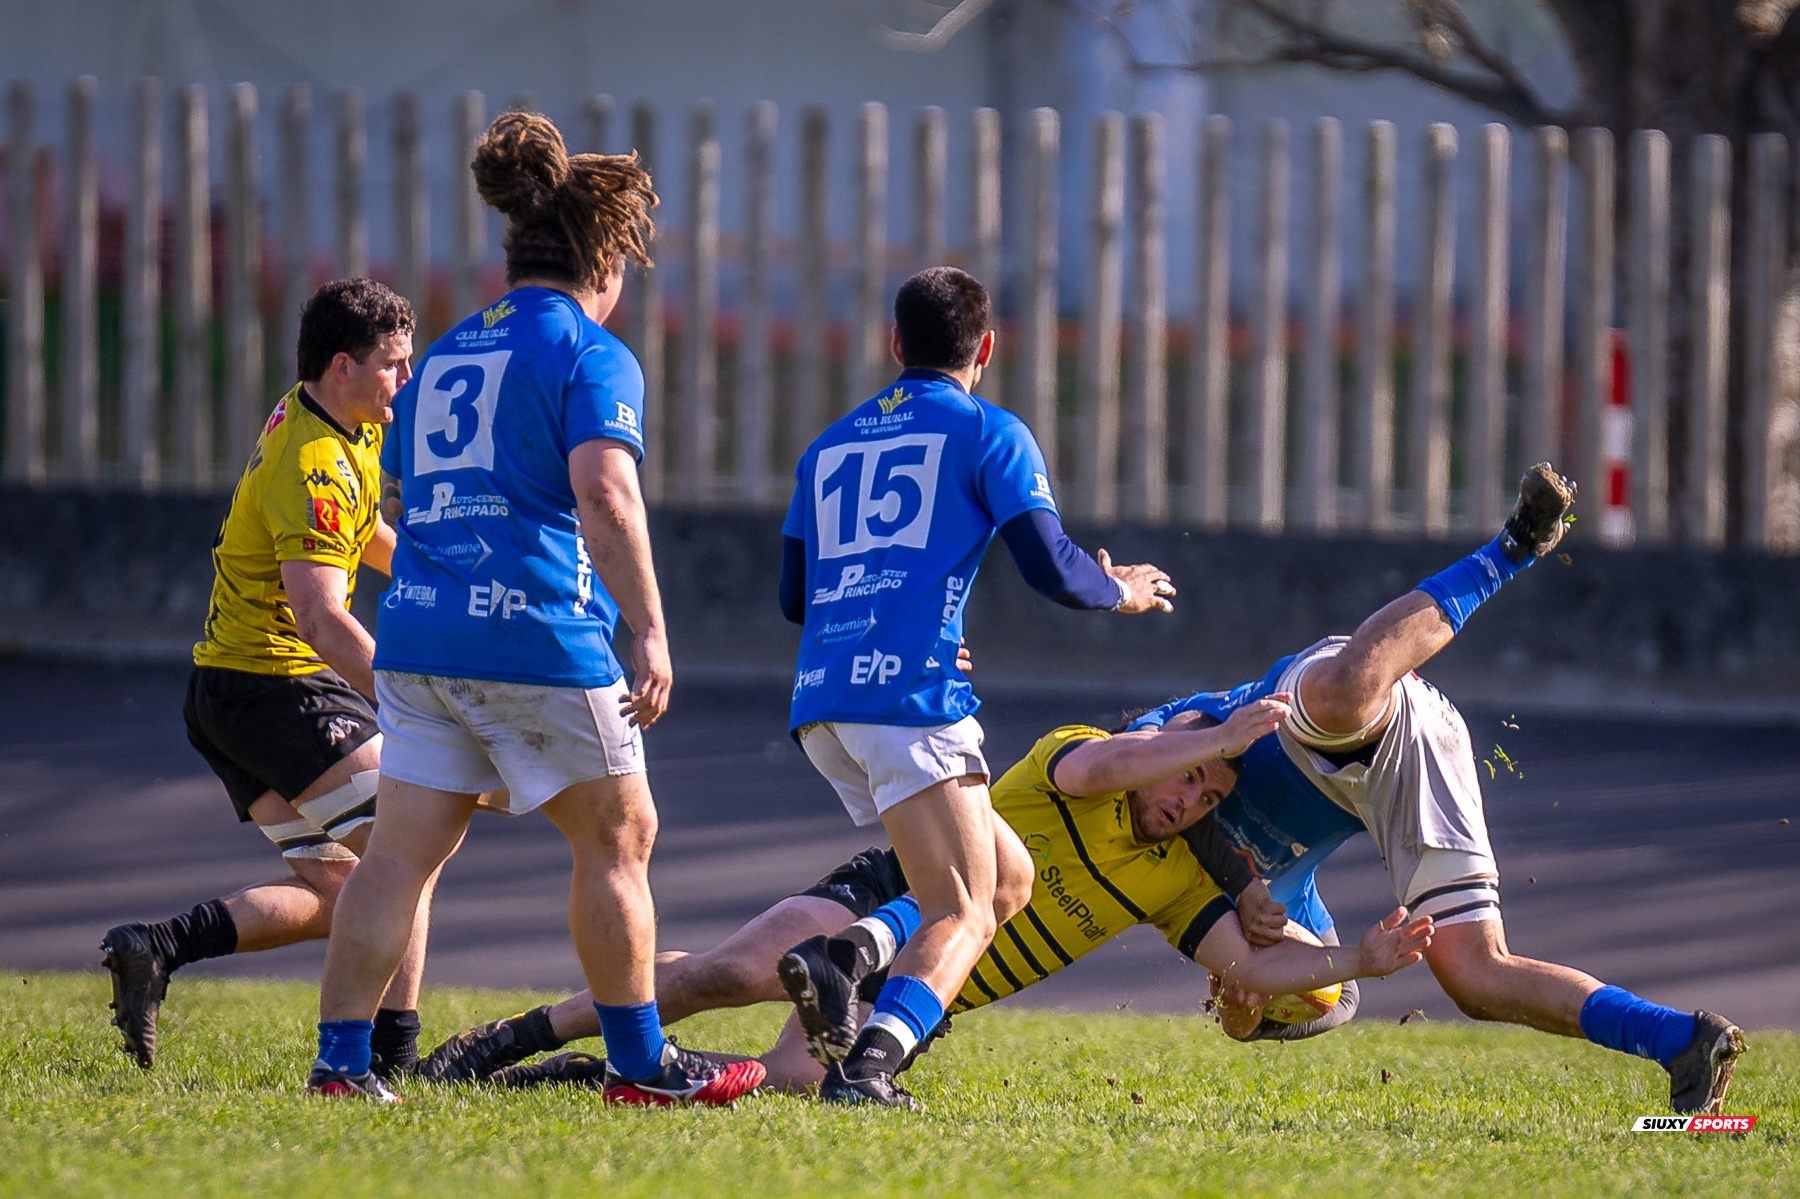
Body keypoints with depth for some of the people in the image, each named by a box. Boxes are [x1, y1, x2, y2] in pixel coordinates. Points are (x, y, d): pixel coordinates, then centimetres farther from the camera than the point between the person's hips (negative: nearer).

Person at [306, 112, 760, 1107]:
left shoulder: (443, 357, 17)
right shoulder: (591, 356, -5)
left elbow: (394, 499, 25)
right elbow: (603, 490, -20)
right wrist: (650, 630, -22)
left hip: (418, 626, 6)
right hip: (538, 634, -6)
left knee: (400, 850, 4)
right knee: (617, 838, 9)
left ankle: (340, 1058, -4)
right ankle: (641, 1063, 15)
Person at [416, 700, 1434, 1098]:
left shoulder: (1178, 880, 8)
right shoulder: (1072, 754, -4)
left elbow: (1250, 964, 1)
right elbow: (1095, 766, -28)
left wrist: (1358, 962, -13)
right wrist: (1224, 737, -30)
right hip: (883, 896, -4)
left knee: (794, 1080, -22)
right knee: (734, 972, -31)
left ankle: (575, 1073, -6)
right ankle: (512, 1040, -16)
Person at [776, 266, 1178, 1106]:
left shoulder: (830, 446, 23)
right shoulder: (988, 432, 6)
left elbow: (794, 597, 25)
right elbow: (1051, 570, -2)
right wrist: (1121, 592, 18)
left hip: (822, 697, 6)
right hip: (910, 693, -6)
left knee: (1007, 879, 16)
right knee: (963, 917, -8)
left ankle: (835, 964, -6)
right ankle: (869, 1060, -34)